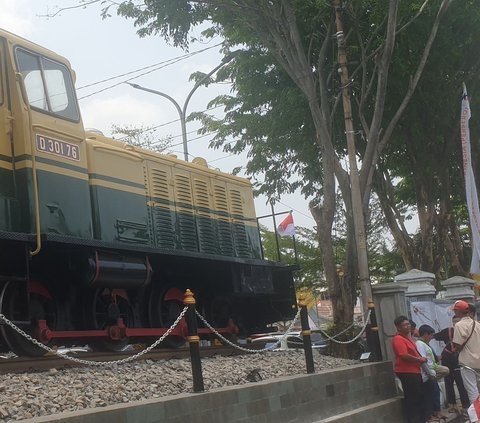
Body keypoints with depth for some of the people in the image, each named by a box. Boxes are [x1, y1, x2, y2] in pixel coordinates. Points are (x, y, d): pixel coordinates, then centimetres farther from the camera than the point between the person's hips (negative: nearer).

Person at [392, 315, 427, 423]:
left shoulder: (408, 337, 15)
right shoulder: (398, 339, -17)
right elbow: (404, 356, -27)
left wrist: (420, 358, 8)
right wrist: (419, 359, -13)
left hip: (414, 371, 11)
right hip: (406, 372, -11)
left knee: (419, 397, 17)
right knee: (411, 398, -7)